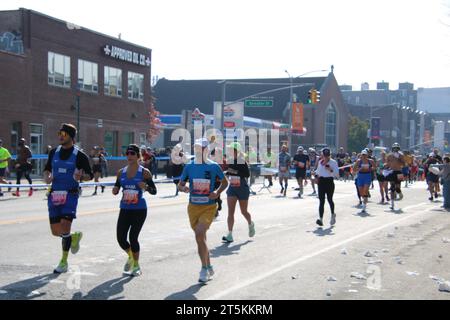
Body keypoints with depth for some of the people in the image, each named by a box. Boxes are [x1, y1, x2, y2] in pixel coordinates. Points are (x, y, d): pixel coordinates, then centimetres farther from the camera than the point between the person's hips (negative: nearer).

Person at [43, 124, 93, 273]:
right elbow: (47, 169, 22)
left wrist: (80, 177, -21)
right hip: (54, 194, 5)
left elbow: (90, 175, 1)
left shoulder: (79, 155, -4)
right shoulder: (54, 152, 9)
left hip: (70, 195, -5)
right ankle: (74, 237, 36)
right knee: (56, 231, 4)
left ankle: (64, 262, 0)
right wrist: (46, 177, 0)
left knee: (64, 228, -14)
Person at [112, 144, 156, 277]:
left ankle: (136, 266, 17)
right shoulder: (121, 172, 5)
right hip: (125, 210, 4)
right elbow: (116, 188, 15)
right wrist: (115, 191, -8)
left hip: (139, 210, -4)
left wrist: (146, 187, -23)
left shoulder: (144, 172, -5)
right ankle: (131, 257, 32)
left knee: (133, 237, -6)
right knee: (120, 238, -2)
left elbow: (154, 191, -3)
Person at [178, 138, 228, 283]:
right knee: (201, 237, 11)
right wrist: (184, 188, -15)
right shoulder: (189, 167, 3)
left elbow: (225, 182, 10)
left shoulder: (213, 166, -3)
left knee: (199, 235, -20)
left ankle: (204, 269, -8)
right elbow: (180, 185, 9)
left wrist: (217, 193, -9)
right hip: (193, 206, 4)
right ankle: (209, 267, 28)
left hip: (209, 207, -4)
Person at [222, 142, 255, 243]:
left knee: (244, 211, 12)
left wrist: (235, 172, -32)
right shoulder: (229, 162, 1)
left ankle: (250, 224, 44)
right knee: (230, 212, -6)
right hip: (232, 188, 3)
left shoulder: (243, 162, -12)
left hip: (242, 189, -3)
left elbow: (247, 174, -24)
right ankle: (230, 235, -8)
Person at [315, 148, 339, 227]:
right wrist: (316, 175, 10)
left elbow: (337, 174, -8)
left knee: (329, 199, 5)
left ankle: (333, 215, 32)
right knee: (321, 201, -4)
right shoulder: (320, 162, 12)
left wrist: (331, 170, -23)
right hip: (321, 181, 3)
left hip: (329, 182, -3)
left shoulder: (333, 162, -2)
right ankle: (321, 219, -10)